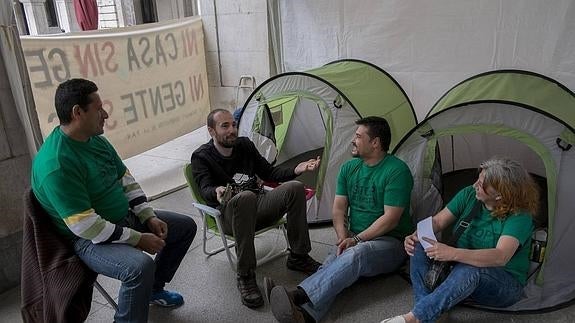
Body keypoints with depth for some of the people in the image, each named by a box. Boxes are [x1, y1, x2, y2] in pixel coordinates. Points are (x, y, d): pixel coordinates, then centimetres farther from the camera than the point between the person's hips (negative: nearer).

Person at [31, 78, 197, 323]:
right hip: (90, 239, -9)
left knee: (186, 226, 11)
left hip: (125, 218, 9)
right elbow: (85, 225, -28)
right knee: (140, 266, -37)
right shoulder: (56, 164, -27)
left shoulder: (96, 140, 1)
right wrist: (138, 239, -22)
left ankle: (153, 290, 27)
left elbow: (125, 179, 10)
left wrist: (150, 217, 0)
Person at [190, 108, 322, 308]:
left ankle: (298, 257, -7)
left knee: (294, 188, -18)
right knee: (245, 197, -40)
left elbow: (268, 173, 15)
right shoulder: (201, 157, -3)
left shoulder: (245, 145, 11)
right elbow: (205, 189, -18)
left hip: (257, 206, 5)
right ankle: (245, 277, -31)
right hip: (229, 214, -5)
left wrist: (296, 170, -2)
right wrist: (217, 192, -44)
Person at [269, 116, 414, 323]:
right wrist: (343, 237, -10)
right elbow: (339, 208, 8)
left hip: (390, 242, -5)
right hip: (356, 240, 5)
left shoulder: (397, 171, -11)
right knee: (332, 264, -28)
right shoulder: (349, 168, 10)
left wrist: (356, 240, -16)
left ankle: (299, 298, -52)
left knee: (355, 254, -37)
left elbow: (390, 219, -15)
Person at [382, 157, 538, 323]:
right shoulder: (469, 194, -5)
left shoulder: (520, 216, -21)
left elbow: (500, 257, -35)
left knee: (470, 269, -41)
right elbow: (437, 222, 0)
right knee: (420, 247, -18)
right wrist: (415, 236, -21)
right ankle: (426, 308, -29)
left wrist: (453, 253, -47)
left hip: (506, 286, -5)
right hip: (461, 269, 6)